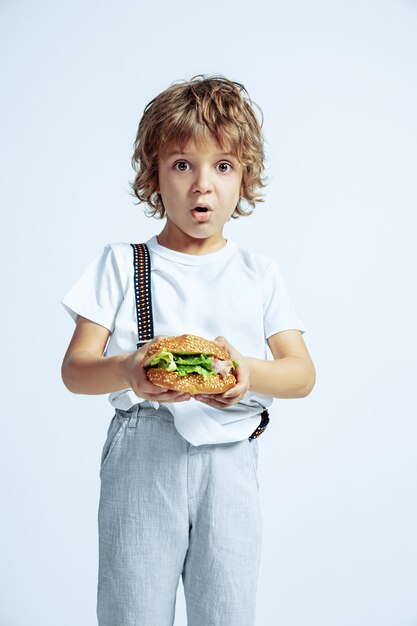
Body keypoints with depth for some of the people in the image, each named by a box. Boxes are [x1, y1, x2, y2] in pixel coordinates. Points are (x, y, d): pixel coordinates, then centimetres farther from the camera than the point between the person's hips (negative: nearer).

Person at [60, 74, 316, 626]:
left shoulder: (259, 274, 9)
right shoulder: (122, 264, 5)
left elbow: (303, 373, 3)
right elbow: (74, 368, 0)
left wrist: (249, 371, -19)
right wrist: (129, 370, -23)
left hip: (229, 460, 2)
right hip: (141, 456, -1)